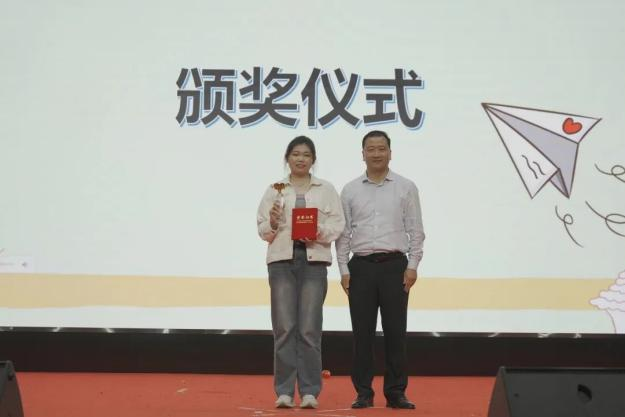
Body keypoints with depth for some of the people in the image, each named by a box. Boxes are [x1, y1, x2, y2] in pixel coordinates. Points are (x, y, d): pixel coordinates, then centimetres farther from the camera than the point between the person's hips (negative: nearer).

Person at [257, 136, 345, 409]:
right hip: (282, 259, 0)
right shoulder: (275, 190, 11)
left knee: (309, 329, -2)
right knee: (284, 327, -2)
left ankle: (310, 391, 5)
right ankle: (284, 391, 5)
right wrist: (273, 224, -13)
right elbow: (262, 229, 8)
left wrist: (320, 233, -14)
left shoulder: (326, 189, 11)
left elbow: (338, 225, 4)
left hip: (314, 260, 0)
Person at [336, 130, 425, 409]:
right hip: (361, 266, 1)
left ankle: (396, 393, 10)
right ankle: (363, 393, 11)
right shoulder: (350, 190, 8)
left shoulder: (406, 187, 5)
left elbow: (415, 230, 3)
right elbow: (343, 233, 7)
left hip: (395, 265, -1)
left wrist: (412, 266, -6)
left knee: (395, 332, 1)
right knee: (362, 333, 3)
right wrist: (344, 270, 0)